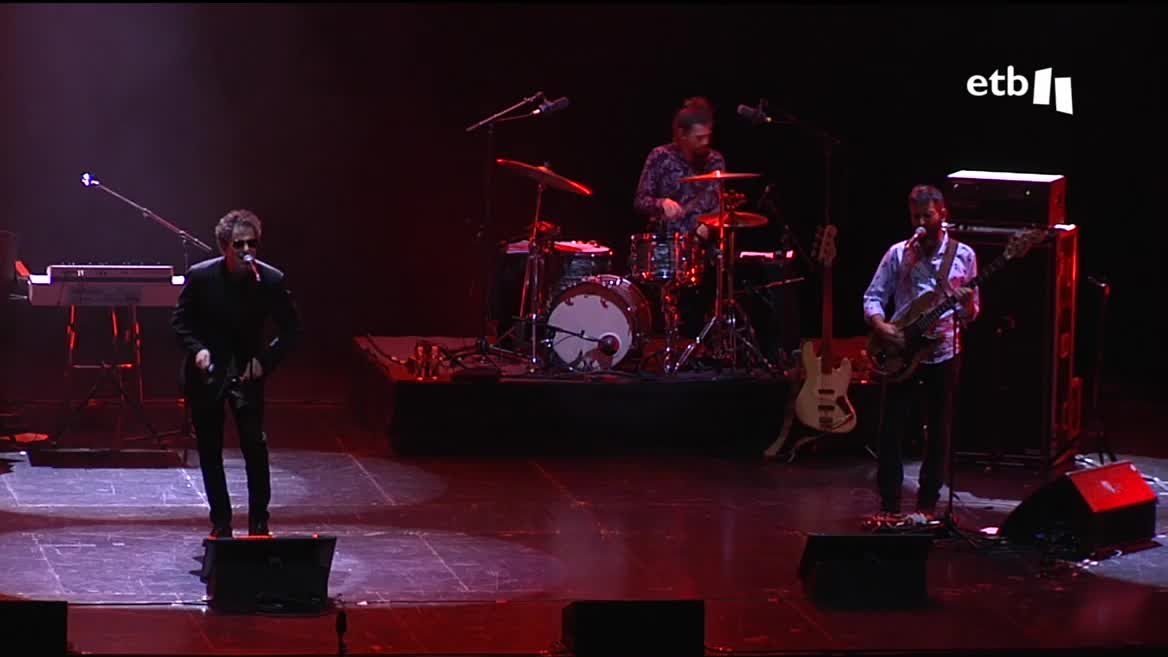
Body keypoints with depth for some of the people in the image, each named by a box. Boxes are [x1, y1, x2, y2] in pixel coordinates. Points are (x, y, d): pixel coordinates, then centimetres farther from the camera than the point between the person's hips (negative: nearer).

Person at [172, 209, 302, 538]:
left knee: (255, 445, -14)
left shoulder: (271, 280, -12)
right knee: (210, 452, 6)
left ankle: (258, 521, -3)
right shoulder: (201, 276, -12)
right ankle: (220, 522, 19)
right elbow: (180, 321, 0)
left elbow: (291, 330, -3)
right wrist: (197, 349, -18)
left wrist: (265, 359, -16)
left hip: (246, 372, -1)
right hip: (207, 373, 1)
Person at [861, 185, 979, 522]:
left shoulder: (963, 255, 2)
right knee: (891, 430, -1)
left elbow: (971, 314, 5)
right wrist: (881, 326, -15)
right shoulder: (898, 254, 1)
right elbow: (872, 297, 3)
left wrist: (967, 303, -17)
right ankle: (889, 504, 7)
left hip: (944, 352, 0)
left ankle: (927, 505, 15)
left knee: (939, 433, 5)